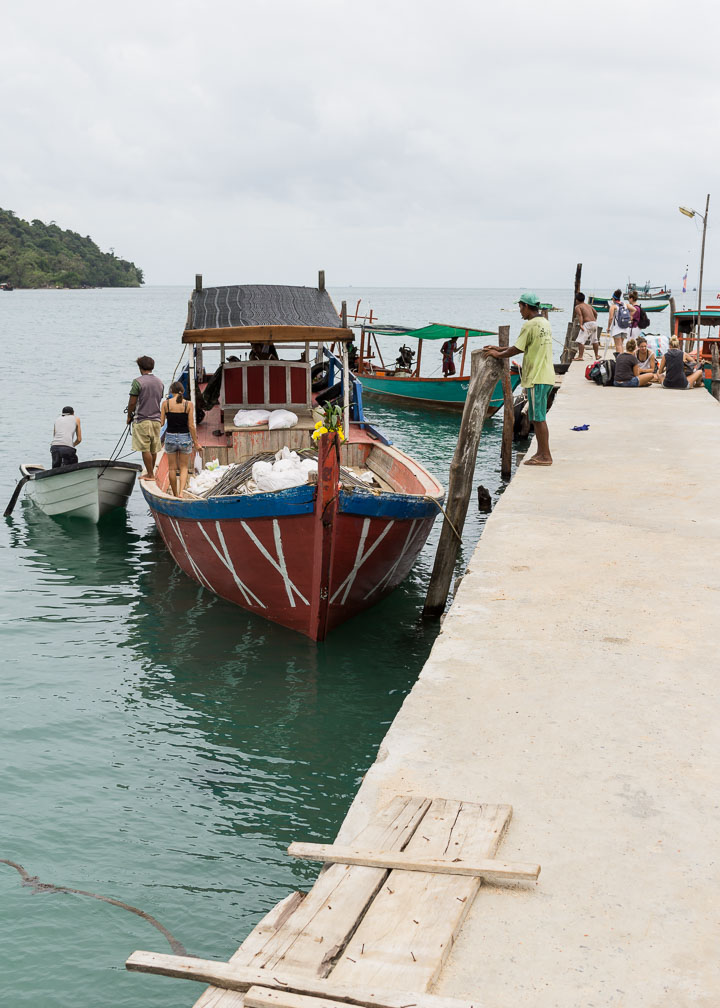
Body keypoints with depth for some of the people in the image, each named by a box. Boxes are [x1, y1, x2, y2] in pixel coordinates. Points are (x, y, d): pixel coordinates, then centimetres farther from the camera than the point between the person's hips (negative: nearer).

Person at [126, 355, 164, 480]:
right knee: (154, 449, 12)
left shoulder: (138, 382, -11)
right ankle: (151, 472, 22)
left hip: (142, 420, -6)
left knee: (145, 449, -1)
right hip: (156, 419, 6)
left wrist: (129, 416, 3)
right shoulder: (159, 382, 8)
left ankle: (149, 474, 0)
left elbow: (132, 402, -11)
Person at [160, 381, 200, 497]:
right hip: (185, 437, -1)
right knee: (184, 467, 12)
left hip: (170, 437, 1)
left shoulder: (166, 403, -6)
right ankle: (181, 492, -7)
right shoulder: (188, 404, -7)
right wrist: (196, 442, 0)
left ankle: (175, 495, 22)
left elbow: (161, 422, -4)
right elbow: (191, 425, -8)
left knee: (172, 468, 14)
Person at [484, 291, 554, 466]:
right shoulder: (544, 323, 16)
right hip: (546, 377, 9)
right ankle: (541, 452, 19)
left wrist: (498, 354, 3)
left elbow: (517, 349, -12)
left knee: (538, 418, -5)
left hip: (536, 378, -9)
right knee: (538, 417, 15)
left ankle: (545, 456, -2)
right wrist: (499, 349, 21)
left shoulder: (530, 325, -14)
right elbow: (524, 346, 20)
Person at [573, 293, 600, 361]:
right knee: (595, 340, 21)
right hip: (594, 323, 7)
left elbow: (580, 315, -15)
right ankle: (597, 355, 31)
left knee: (580, 341, -8)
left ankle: (580, 356, -17)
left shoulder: (577, 307, 1)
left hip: (587, 324, -7)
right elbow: (595, 313, 20)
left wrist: (580, 325, -24)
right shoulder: (589, 305, 20)